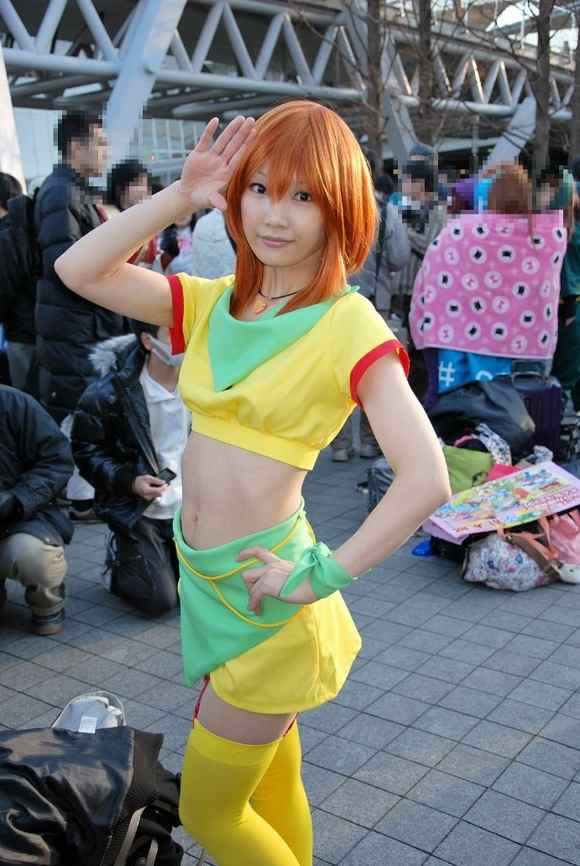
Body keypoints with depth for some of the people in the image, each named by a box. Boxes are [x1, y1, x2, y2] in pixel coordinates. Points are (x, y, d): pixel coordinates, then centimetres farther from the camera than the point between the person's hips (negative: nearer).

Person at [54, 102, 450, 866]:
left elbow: (426, 479, -23)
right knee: (269, 787, 23)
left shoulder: (351, 328, -16)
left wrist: (324, 577, -19)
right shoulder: (212, 305, 3)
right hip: (200, 576, 6)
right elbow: (78, 271, 0)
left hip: (267, 595, -6)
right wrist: (182, 195, -7)